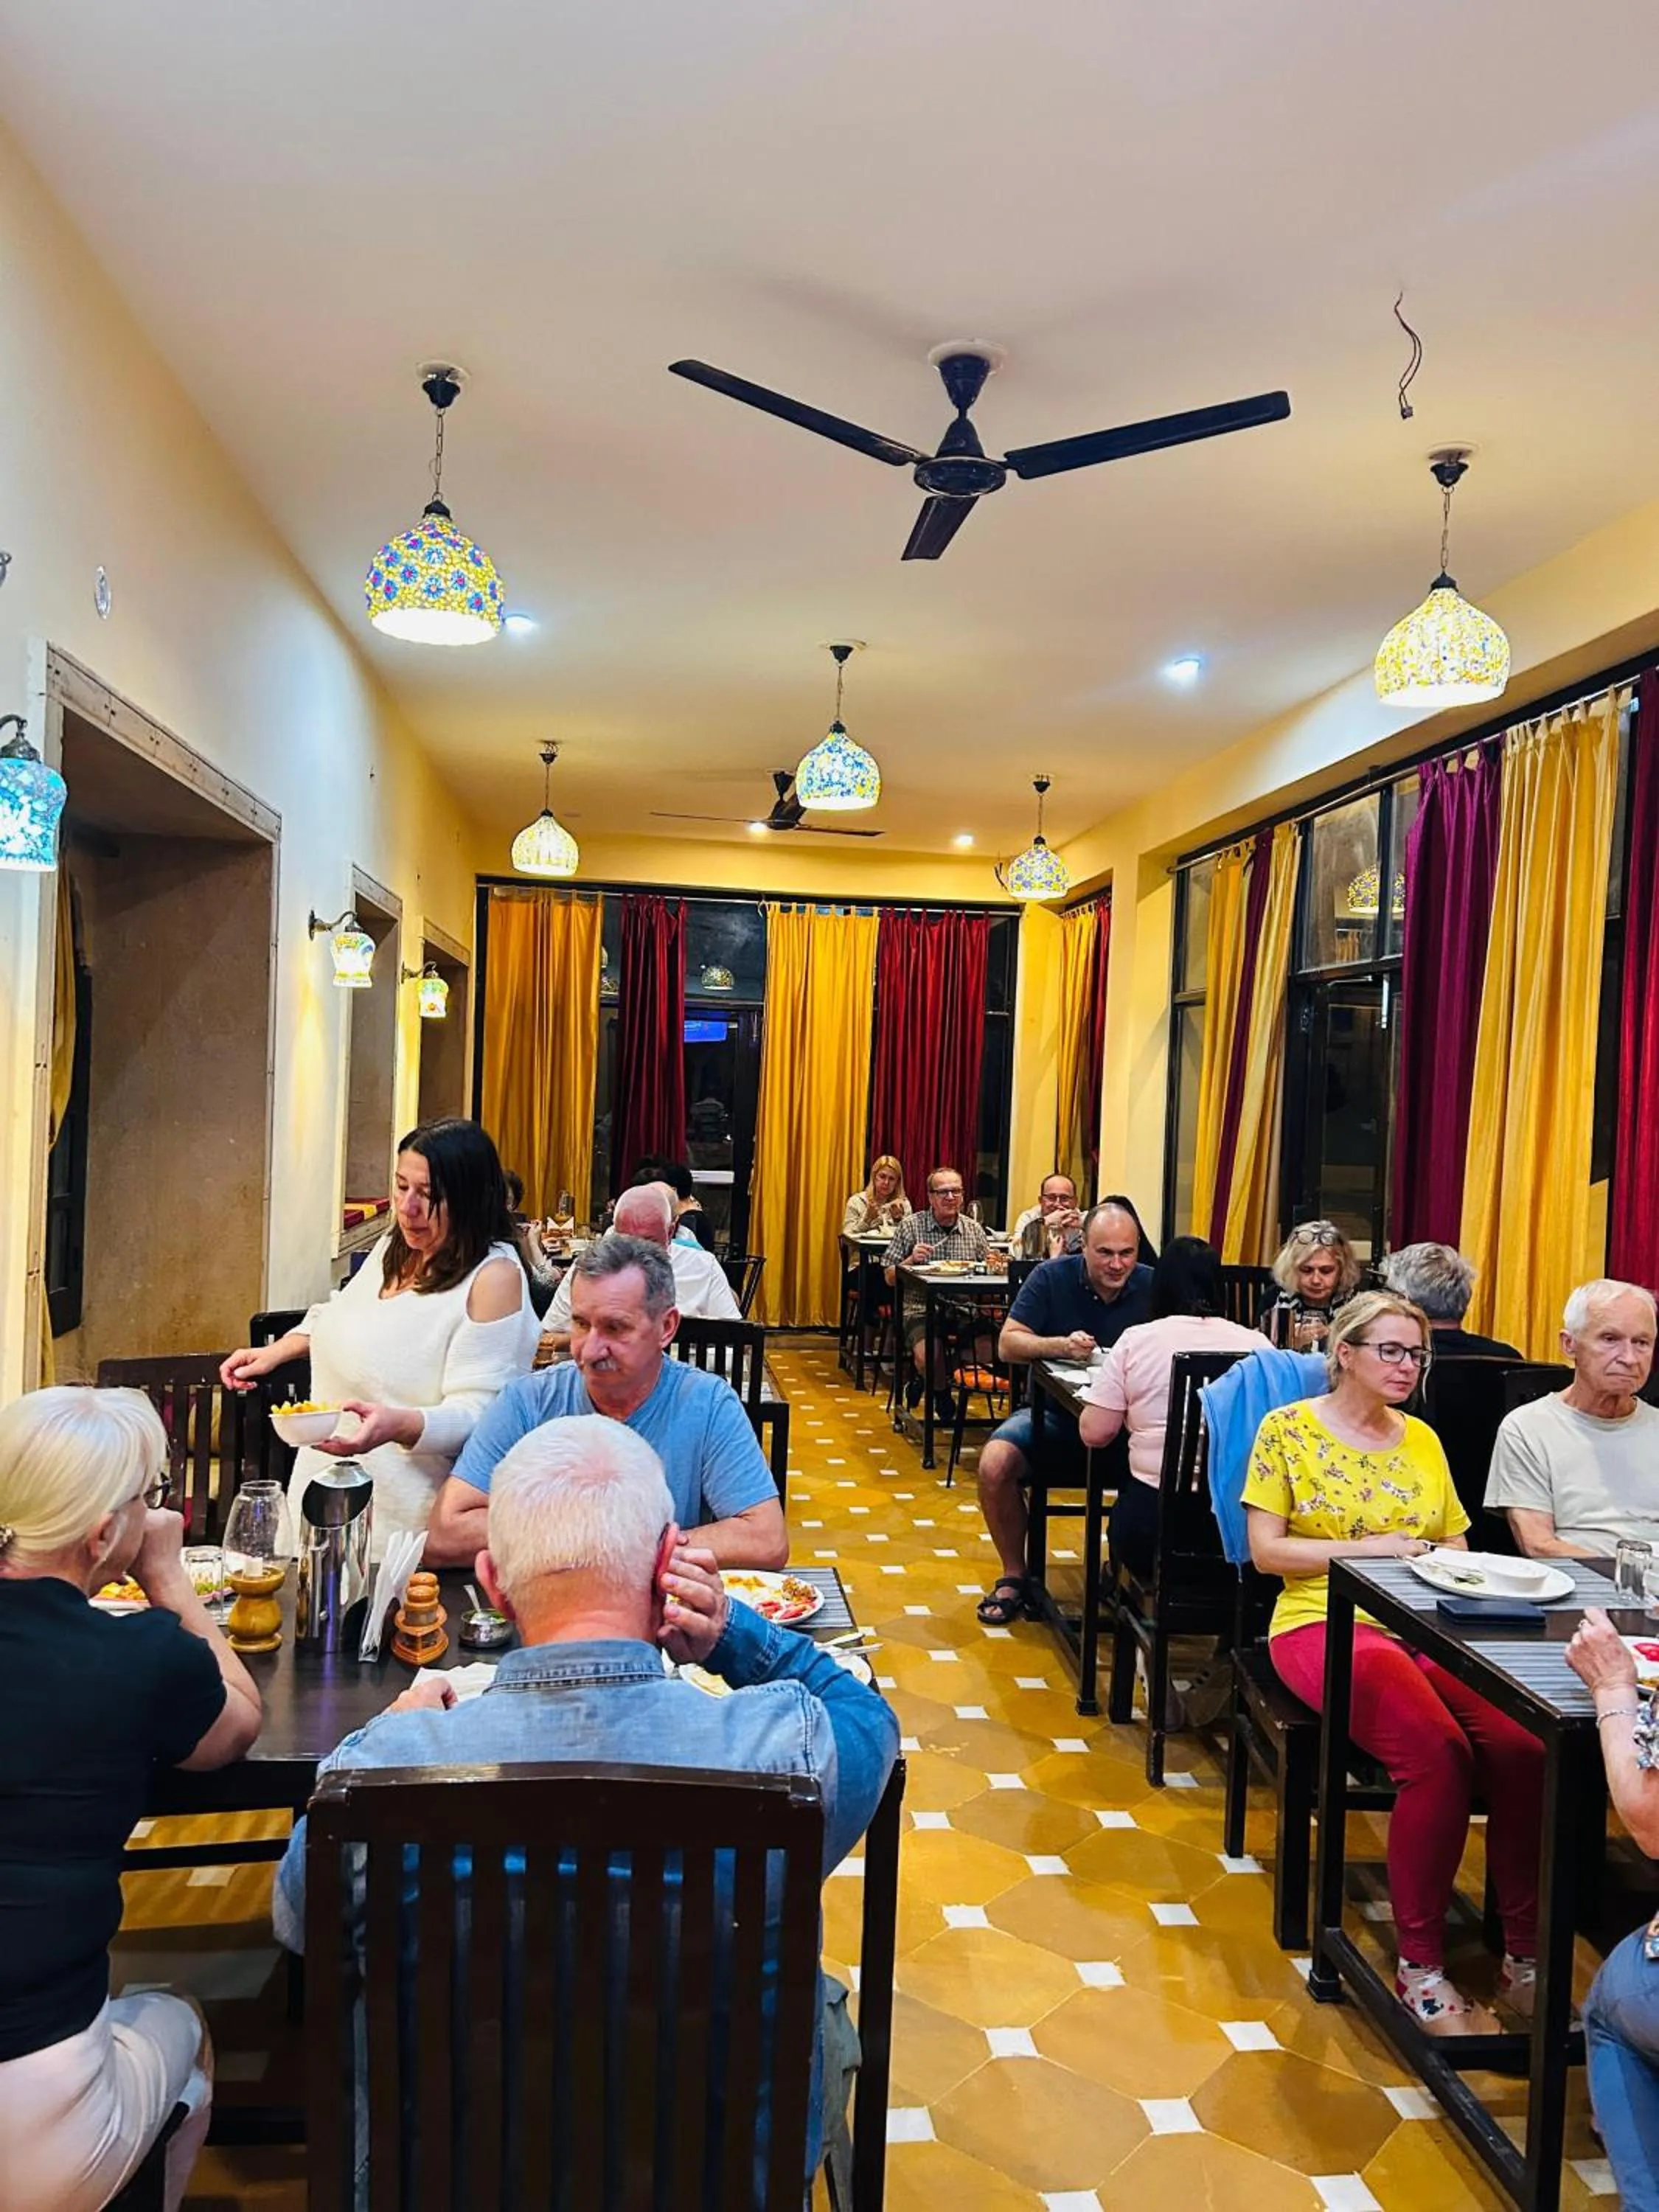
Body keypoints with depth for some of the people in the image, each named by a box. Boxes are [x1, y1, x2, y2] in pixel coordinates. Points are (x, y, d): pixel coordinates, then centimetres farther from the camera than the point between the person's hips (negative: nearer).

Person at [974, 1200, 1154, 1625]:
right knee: (995, 1464, -27)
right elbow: (1008, 1344, -9)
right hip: (1055, 1414, 0)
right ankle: (1013, 1575, -1)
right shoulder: (1051, 1278, -3)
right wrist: (1061, 1346, -27)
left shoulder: (1152, 1286, -1)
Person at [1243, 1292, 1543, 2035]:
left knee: (1524, 1744, -26)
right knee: (1437, 1751, -32)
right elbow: (1266, 1549, -3)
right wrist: (1369, 1549, -12)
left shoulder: (1422, 1439, 17)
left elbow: (1457, 1547, 19)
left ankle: (1526, 1951, -10)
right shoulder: (1288, 1429, 1)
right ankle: (1420, 1964, -15)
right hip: (1325, 1624, -4)